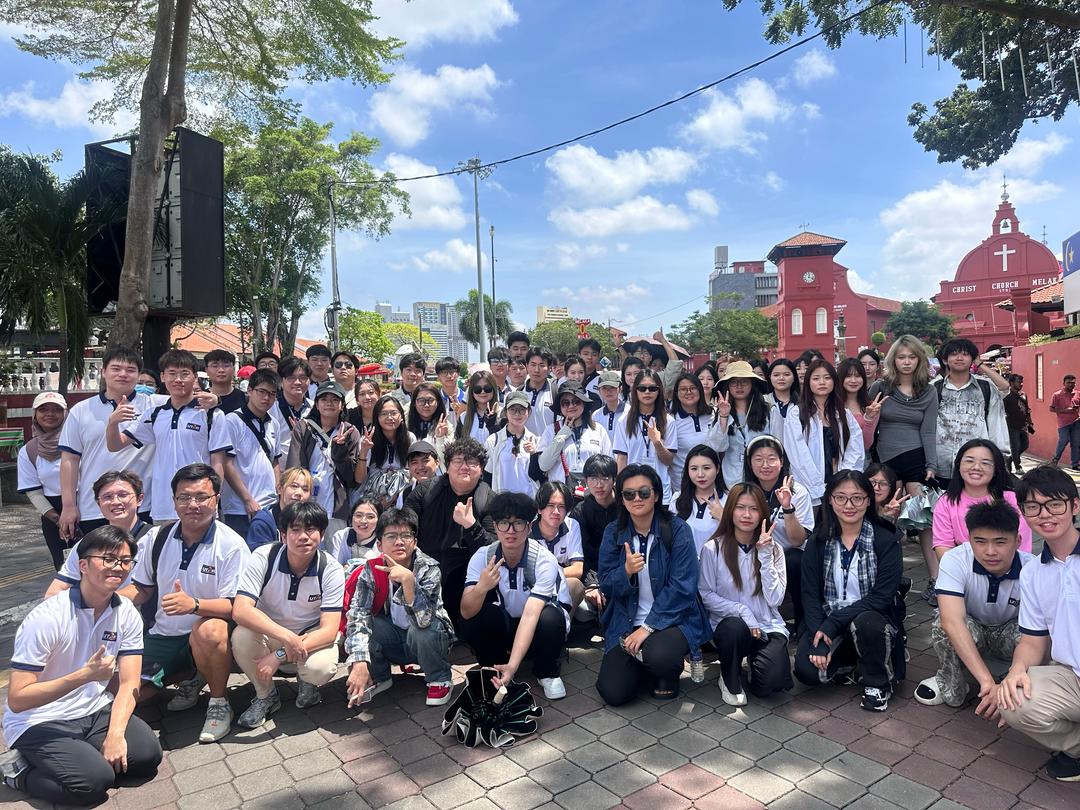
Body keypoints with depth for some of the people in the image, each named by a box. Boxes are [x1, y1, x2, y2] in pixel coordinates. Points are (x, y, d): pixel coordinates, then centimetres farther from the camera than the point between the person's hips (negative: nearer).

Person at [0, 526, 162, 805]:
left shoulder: (127, 614, -5)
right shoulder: (46, 618, -20)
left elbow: (129, 684, -5)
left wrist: (115, 733, -20)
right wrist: (85, 675, -31)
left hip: (95, 711, 4)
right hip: (39, 723, -4)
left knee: (147, 753, -17)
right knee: (95, 780, -24)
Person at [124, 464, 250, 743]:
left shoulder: (232, 545, -15)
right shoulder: (158, 537, 2)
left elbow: (235, 605, -20)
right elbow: (141, 588, 15)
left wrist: (194, 604, -37)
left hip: (207, 635, -5)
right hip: (163, 635, 6)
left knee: (209, 629, -38)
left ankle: (219, 703, -11)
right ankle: (193, 679, 19)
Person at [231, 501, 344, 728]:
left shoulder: (331, 570, -19)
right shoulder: (263, 558, -19)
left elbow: (329, 631, -22)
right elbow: (240, 610, -29)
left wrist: (279, 655, -33)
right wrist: (286, 636, -41)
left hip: (312, 637, -1)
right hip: (267, 632, 1)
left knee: (322, 669, -33)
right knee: (241, 637, -31)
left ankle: (306, 683, 8)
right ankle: (265, 695, -2)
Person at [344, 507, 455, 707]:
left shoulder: (428, 569, -24)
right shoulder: (371, 570, -15)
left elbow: (423, 619, -36)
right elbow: (357, 615, -25)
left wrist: (407, 579, -49)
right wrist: (359, 663, -38)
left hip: (427, 639, -3)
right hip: (393, 640, 3)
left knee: (421, 629, -35)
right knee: (362, 624, -23)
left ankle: (441, 679, -5)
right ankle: (379, 678, 4)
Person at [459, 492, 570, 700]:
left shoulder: (543, 560, -29)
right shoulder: (483, 556, -20)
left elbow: (530, 615, -38)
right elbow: (466, 612, -29)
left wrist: (512, 665, -49)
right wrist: (481, 588, -51)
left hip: (538, 627, -2)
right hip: (507, 623, 2)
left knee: (549, 618, -36)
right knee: (468, 622, -27)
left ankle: (547, 673, -4)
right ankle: (494, 668, 3)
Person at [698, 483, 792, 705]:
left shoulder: (773, 549, 1)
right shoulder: (713, 549, -6)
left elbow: (775, 599, -8)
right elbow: (706, 595, -5)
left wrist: (765, 556, -15)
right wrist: (742, 611, -18)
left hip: (767, 626, 2)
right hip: (728, 624, -1)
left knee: (771, 682, -24)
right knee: (735, 627, -37)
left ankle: (754, 658, 14)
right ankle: (730, 681, -5)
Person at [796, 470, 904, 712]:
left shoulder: (885, 542, -7)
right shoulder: (818, 542, 1)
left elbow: (881, 597, -15)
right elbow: (810, 594, -3)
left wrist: (832, 624, -22)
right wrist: (818, 636, -19)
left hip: (873, 618, -2)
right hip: (826, 622, 2)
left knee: (865, 623, -37)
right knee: (807, 670, -22)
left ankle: (878, 683, -4)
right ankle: (852, 663, 13)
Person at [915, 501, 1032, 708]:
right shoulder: (954, 561, -29)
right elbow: (952, 621, -41)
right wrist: (986, 680, -49)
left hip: (1008, 633, 1)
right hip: (966, 634, -1)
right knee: (943, 622, -34)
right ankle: (948, 685, -7)